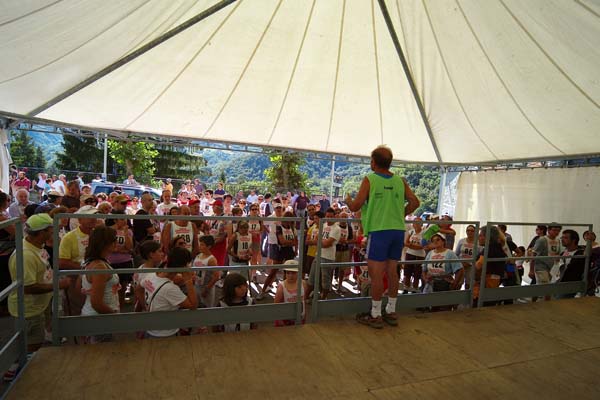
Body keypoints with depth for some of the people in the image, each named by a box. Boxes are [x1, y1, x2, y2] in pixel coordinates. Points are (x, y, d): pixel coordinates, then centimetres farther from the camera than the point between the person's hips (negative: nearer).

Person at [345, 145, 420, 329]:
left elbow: (355, 206, -8)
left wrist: (348, 200, 12)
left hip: (379, 230, -5)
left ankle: (375, 315, 10)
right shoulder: (400, 181, 7)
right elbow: (414, 202, 6)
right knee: (392, 270, 14)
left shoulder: (369, 180, -6)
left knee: (376, 272, 1)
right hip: (398, 230, 6)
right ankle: (391, 312, 24)